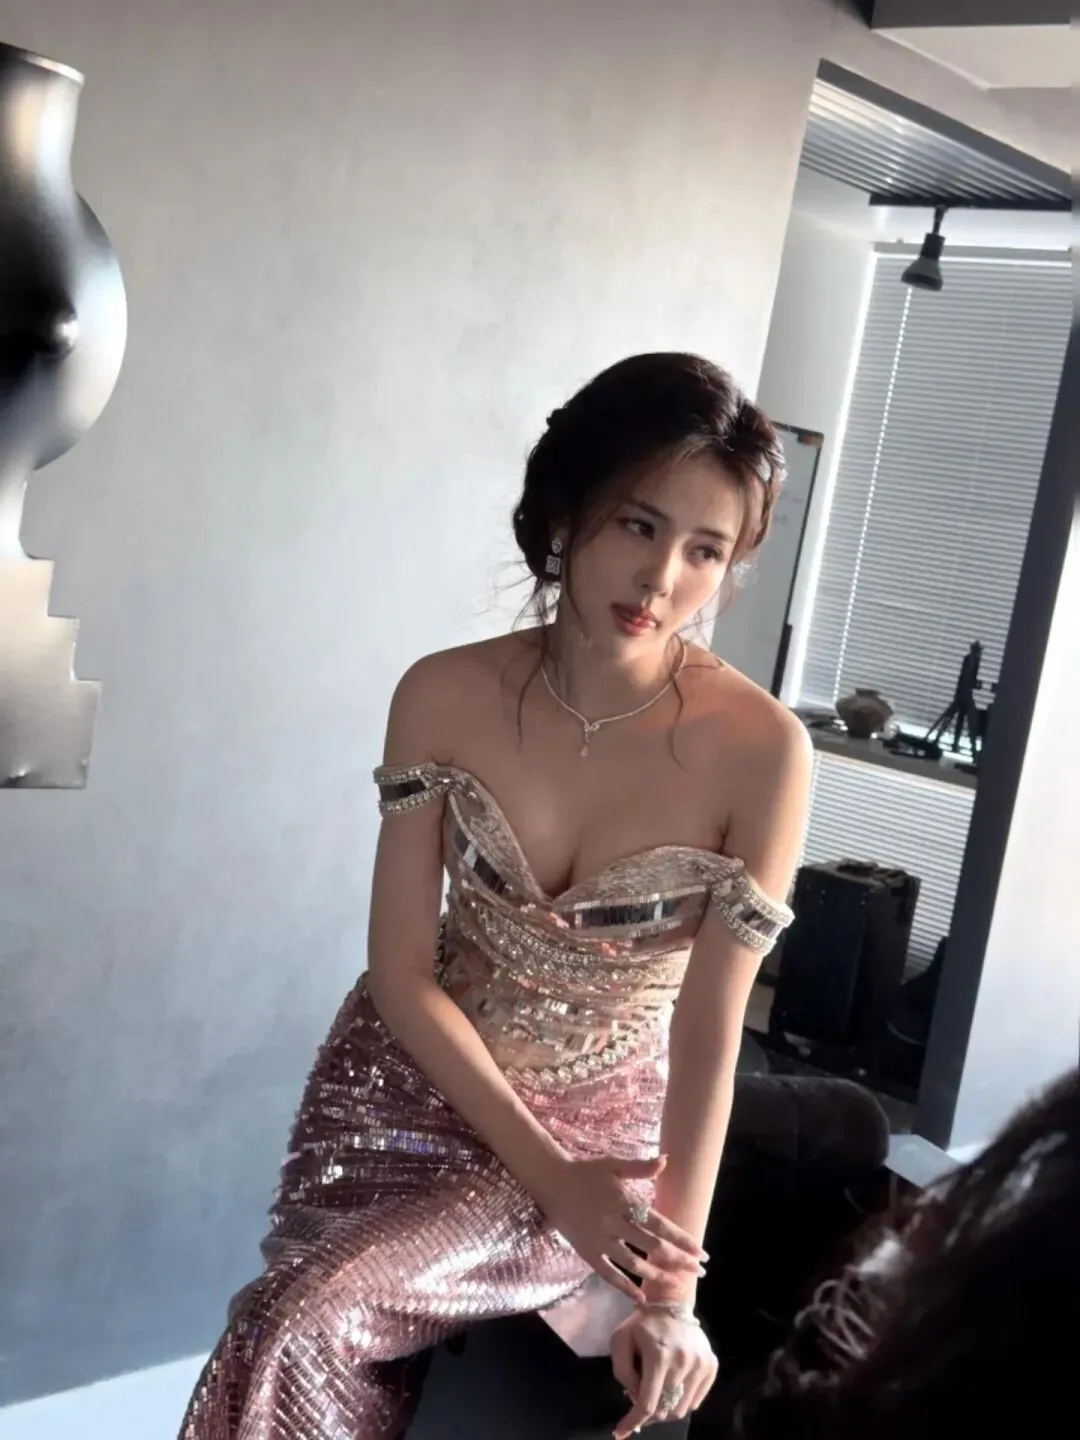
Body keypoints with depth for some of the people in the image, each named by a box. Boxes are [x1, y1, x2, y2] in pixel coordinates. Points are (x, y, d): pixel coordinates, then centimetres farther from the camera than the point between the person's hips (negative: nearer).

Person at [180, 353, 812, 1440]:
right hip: (416, 1083, 3)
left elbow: (711, 1031, -16)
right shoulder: (447, 696, -13)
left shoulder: (760, 751, -20)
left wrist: (673, 1291, -17)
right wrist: (547, 1177, -15)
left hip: (610, 1128, -2)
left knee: (304, 1329, -20)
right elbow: (401, 970, -9)